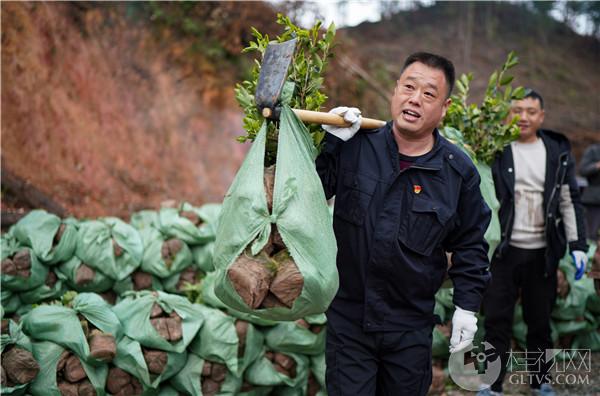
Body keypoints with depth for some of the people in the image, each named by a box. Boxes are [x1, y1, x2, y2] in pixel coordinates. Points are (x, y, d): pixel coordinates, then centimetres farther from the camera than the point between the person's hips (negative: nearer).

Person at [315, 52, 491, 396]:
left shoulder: (459, 171, -3)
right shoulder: (354, 146, -6)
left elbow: (470, 243, 6)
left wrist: (467, 306, 3)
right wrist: (331, 143, -14)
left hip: (411, 328, 1)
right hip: (348, 319, -1)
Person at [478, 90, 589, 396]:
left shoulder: (557, 152, 7)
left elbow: (569, 201, 9)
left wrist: (578, 245, 3)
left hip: (542, 253, 2)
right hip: (503, 250, -2)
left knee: (540, 322, 13)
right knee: (497, 320, 1)